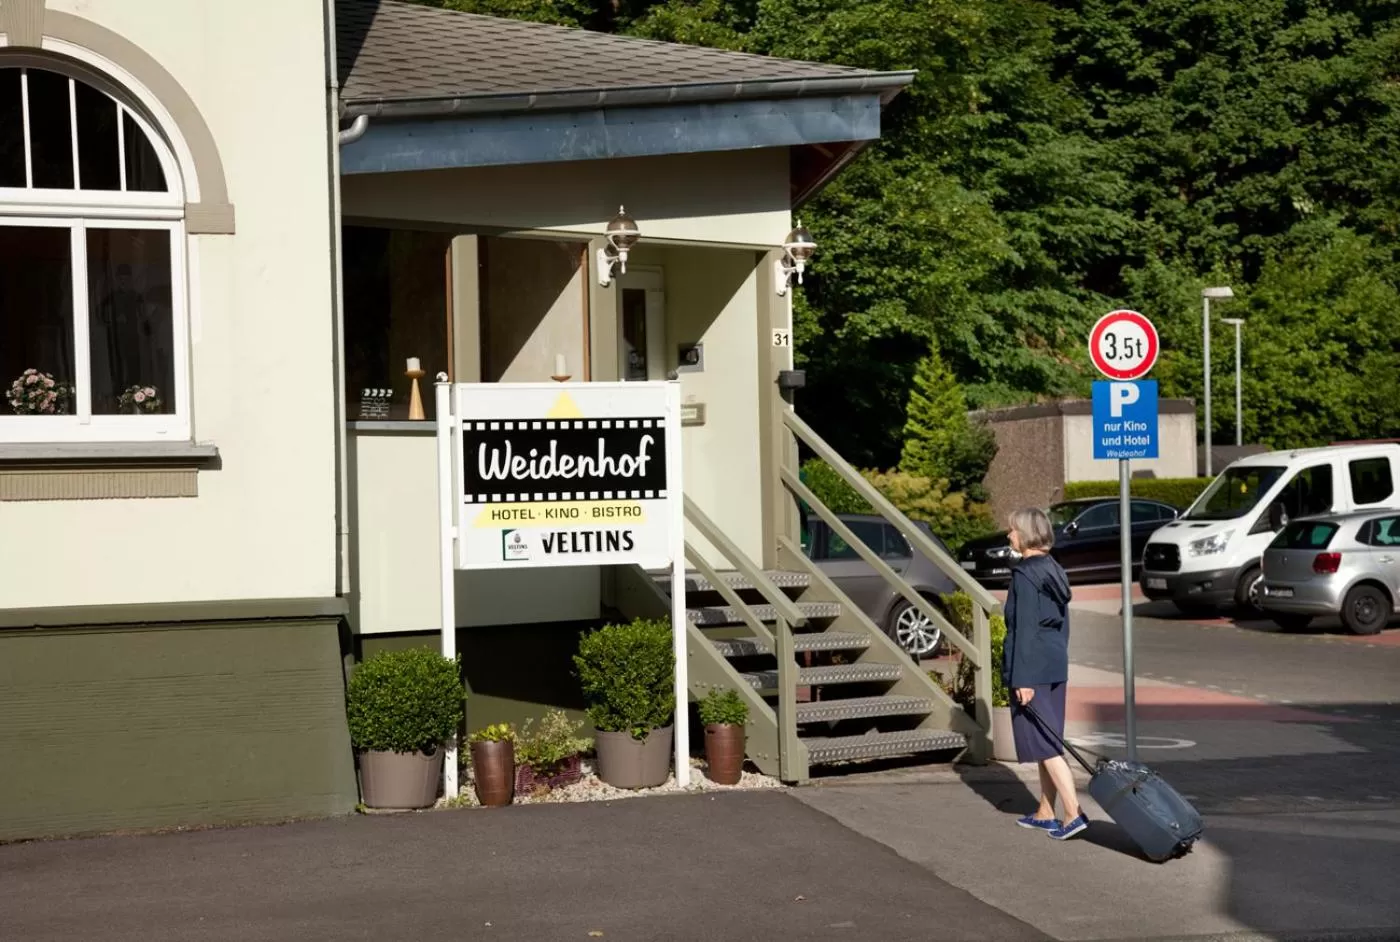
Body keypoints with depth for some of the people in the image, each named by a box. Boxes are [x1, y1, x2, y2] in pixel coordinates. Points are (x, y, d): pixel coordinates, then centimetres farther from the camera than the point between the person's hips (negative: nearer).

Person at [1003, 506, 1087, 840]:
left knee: (1043, 743, -6)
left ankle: (1073, 813, -11)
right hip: (1056, 665, 9)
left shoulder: (1024, 575, -15)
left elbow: (1024, 629, -19)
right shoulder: (1054, 571, 11)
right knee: (1048, 741, 14)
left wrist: (1021, 679, -19)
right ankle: (1046, 813, 20)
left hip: (1031, 668, -9)